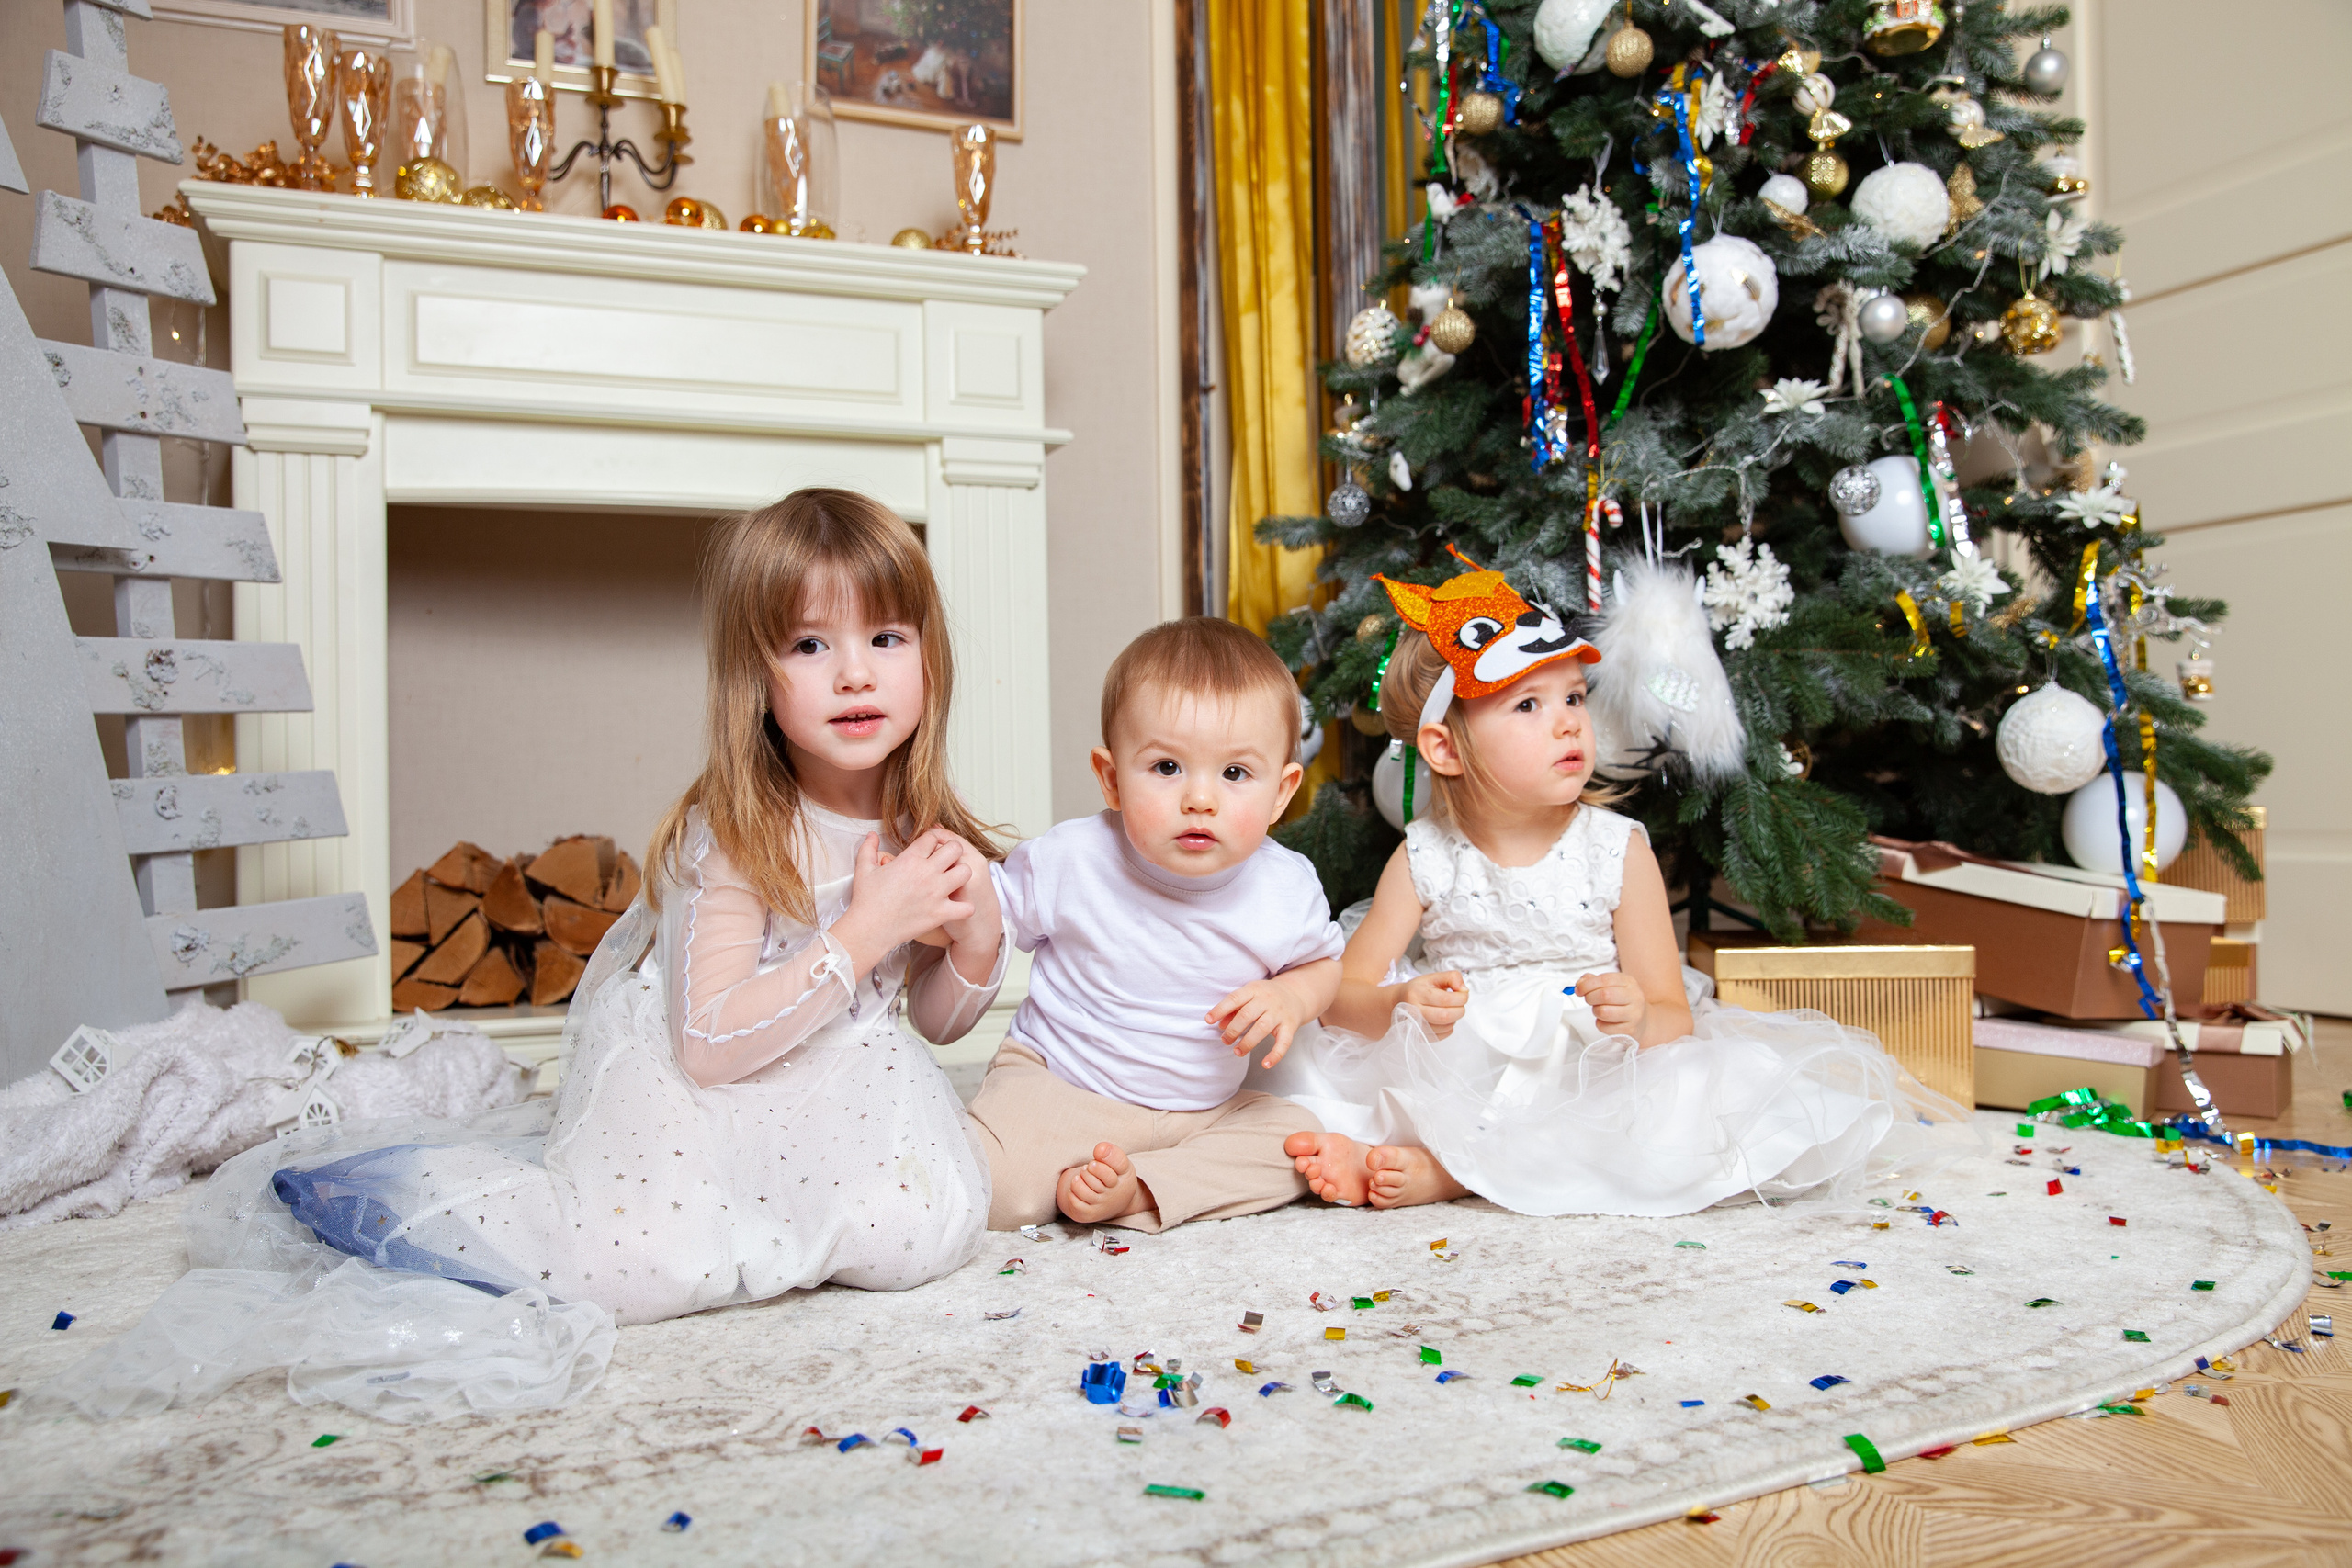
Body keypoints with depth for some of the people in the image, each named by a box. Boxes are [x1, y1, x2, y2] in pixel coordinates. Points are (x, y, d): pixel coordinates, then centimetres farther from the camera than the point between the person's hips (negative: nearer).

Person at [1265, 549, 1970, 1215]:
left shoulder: (1617, 851, -3)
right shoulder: (1424, 859, -2)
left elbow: (1673, 1017, -3)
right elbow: (1344, 997, -2)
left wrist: (1638, 1020, -27)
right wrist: (1400, 1004, -24)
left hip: (1588, 1087, 0)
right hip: (1455, 1082, 0)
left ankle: (1444, 1172, -29)